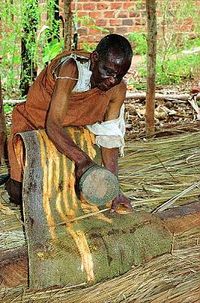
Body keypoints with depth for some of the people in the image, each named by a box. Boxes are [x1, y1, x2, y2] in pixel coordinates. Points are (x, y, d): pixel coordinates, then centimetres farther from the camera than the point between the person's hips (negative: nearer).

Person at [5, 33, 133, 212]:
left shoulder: (118, 89, -19)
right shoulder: (72, 69, -36)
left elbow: (110, 139, -19)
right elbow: (52, 124, -42)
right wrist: (82, 159, -56)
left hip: (70, 133, 5)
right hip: (32, 125, -4)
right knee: (20, 193, -5)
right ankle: (14, 179, 29)